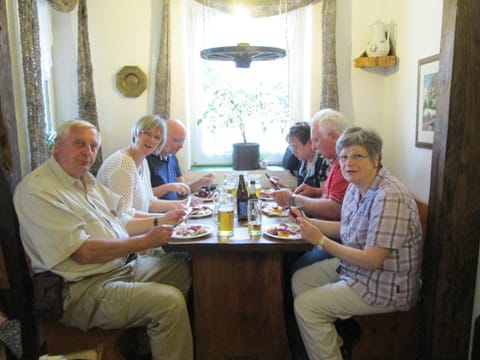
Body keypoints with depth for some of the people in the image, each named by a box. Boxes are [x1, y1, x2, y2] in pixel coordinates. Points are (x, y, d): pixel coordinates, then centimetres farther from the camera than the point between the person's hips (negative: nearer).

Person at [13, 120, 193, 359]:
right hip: (84, 289, -10)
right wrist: (144, 242, -19)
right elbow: (84, 253, -22)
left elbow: (119, 222, 18)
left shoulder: (86, 180, 13)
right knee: (170, 301, -25)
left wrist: (159, 221, 3)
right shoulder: (38, 190, -16)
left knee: (184, 267, 11)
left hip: (122, 267, 10)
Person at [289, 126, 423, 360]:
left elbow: (372, 261, -28)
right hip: (352, 266, 10)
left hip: (384, 287, -10)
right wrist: (307, 221, 0)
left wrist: (321, 240, -24)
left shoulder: (389, 198, -29)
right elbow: (346, 228, 14)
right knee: (299, 280, 12)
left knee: (306, 305, -12)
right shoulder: (356, 187, 1)